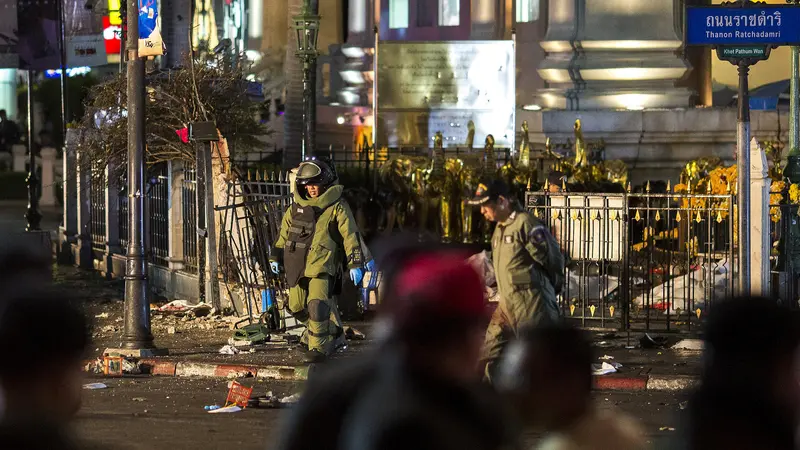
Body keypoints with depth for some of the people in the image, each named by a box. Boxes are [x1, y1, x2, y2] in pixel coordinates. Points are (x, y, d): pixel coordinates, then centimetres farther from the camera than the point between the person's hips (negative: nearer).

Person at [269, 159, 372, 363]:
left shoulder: (337, 207, -2)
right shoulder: (296, 206, 14)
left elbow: (350, 235, -4)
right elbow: (284, 232, 23)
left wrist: (355, 264, -9)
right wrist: (276, 257, 23)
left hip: (322, 263, -6)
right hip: (297, 263, 6)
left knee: (317, 305, -19)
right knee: (297, 306, 10)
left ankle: (319, 347, -8)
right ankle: (333, 331, 32)